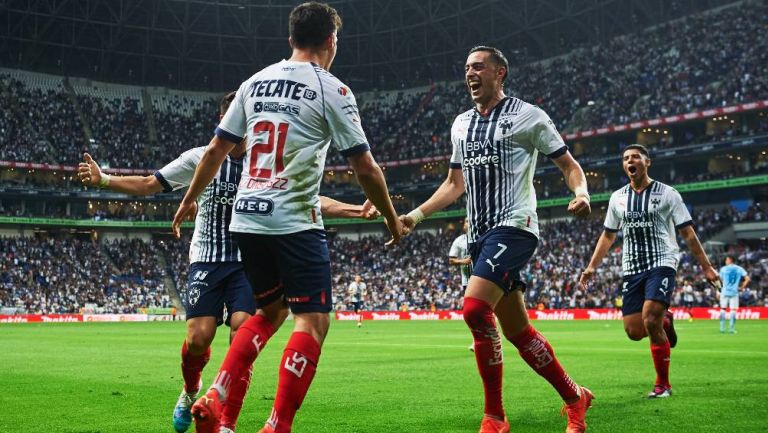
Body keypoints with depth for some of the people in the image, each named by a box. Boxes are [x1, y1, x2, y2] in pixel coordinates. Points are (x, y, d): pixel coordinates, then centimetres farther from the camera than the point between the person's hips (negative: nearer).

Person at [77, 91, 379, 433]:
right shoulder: (200, 158, 1)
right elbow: (148, 184, 5)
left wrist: (357, 210, -7)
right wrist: (102, 179, -8)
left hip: (248, 263, 1)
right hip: (207, 259, 0)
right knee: (199, 337, -12)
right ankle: (190, 392, 24)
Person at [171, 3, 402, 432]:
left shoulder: (255, 83, 12)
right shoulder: (331, 90, -4)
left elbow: (216, 151, 16)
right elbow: (366, 169, -3)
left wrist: (189, 200, 28)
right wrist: (392, 218, 11)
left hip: (246, 219, 7)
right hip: (295, 221, -7)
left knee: (270, 310, 22)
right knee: (313, 321, 0)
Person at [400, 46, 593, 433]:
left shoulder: (527, 116, -1)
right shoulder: (461, 124, 17)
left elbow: (569, 165, 1)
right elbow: (454, 184, 26)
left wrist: (581, 194, -19)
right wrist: (415, 216, 16)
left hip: (514, 226, -7)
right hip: (479, 233, 7)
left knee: (475, 308, -24)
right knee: (518, 331, 8)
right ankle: (575, 398, 25)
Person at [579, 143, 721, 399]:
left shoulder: (666, 194, 2)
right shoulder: (618, 198, 13)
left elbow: (688, 233, 3)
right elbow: (608, 235, 20)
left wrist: (706, 267, -1)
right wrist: (592, 267, 12)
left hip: (661, 263, -4)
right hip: (632, 269, 4)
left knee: (650, 322, -21)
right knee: (634, 332, -5)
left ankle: (663, 385, -4)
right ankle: (664, 321, 31)